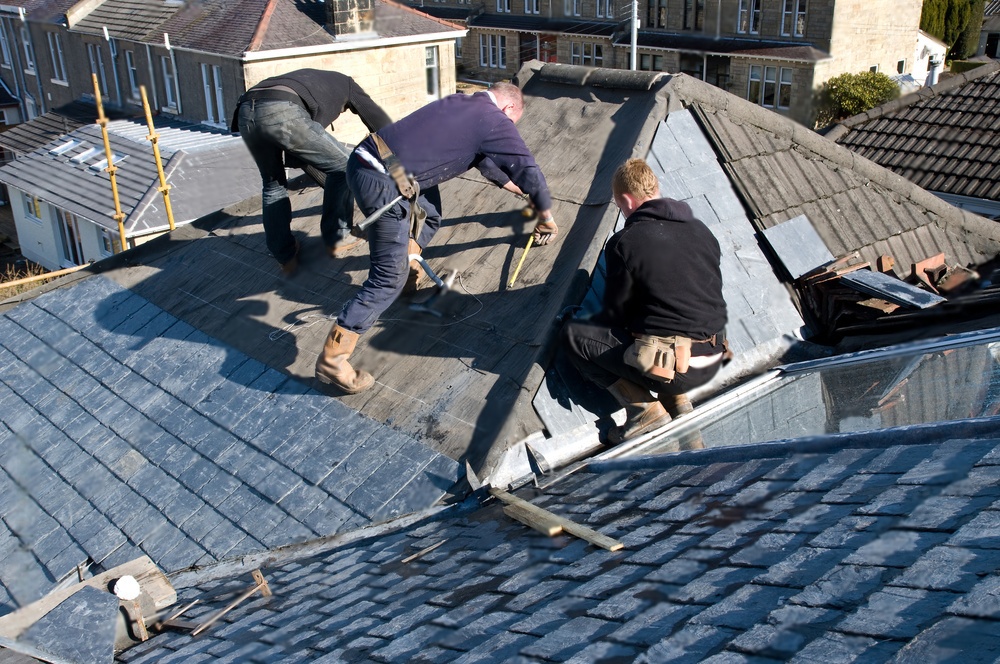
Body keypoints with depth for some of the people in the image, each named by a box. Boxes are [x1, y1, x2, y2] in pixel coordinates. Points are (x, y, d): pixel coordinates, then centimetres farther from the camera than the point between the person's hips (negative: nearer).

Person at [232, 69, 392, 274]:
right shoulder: (345, 83, 31)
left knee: (273, 184, 28)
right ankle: (337, 237, 24)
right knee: (343, 166, 16)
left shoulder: (308, 78, 44)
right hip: (283, 113, -6)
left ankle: (285, 256, 27)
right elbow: (381, 124, 33)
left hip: (246, 113, 6)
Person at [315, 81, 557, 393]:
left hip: (363, 158, 9)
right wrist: (546, 218, 23)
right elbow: (530, 171, 6)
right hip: (382, 183, -9)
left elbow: (484, 160, 39)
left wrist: (516, 188, 52)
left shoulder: (461, 103, 25)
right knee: (390, 278, -5)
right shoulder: (495, 121, 2)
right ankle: (331, 360, -5)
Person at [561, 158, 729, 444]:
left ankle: (644, 407, -3)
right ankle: (675, 396, 14)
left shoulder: (625, 242, -10)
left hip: (672, 365, -7)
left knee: (573, 334, 6)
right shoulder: (701, 230, 9)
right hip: (713, 361, 7)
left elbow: (615, 310, -1)